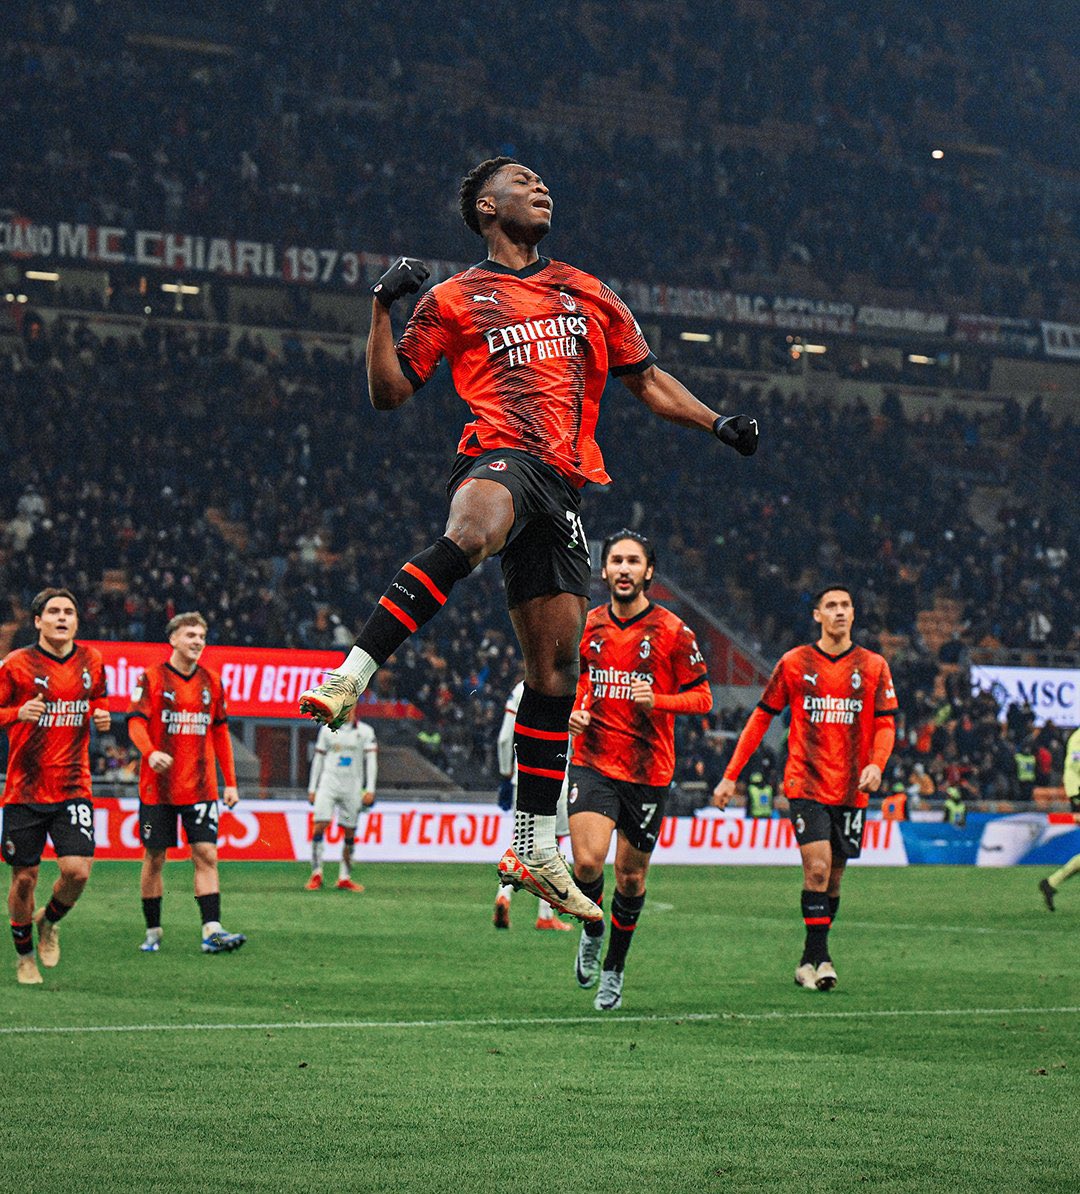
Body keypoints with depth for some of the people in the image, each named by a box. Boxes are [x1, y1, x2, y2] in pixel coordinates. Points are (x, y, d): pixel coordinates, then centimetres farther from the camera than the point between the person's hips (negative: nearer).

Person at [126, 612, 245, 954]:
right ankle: (153, 931, 16)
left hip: (201, 787, 3)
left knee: (206, 855, -7)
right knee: (154, 858, 5)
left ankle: (212, 931, -12)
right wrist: (150, 752, -31)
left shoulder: (211, 681, 10)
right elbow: (136, 722, -11)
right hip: (158, 785, -3)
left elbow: (220, 732, 16)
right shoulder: (152, 678, -2)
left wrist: (230, 782, 11)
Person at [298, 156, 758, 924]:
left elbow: (648, 380, 30)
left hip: (565, 481, 5)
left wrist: (716, 423, 15)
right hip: (499, 457, -5)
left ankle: (535, 850, 8)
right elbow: (390, 392, 10)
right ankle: (351, 677, -48)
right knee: (469, 534, -42)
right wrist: (384, 307, -3)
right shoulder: (455, 299, 13)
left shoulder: (589, 295, 25)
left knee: (557, 661, 2)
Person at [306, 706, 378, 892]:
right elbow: (318, 760, 11)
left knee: (350, 833, 3)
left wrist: (370, 790, -8)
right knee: (319, 826, -12)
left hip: (352, 788, 0)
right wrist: (312, 788, 8)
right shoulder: (327, 730, 6)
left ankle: (344, 878, 11)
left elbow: (371, 761, 0)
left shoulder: (365, 732, 3)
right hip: (328, 784, 0)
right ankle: (316, 874, -7)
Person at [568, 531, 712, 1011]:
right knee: (588, 862, -18)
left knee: (631, 876, 8)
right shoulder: (589, 625, 6)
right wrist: (575, 711, 2)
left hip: (648, 769, -1)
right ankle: (591, 931, 13)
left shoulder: (672, 630, -5)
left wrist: (656, 700, -19)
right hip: (592, 760, 1)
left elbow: (702, 696, -2)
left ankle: (615, 964, 30)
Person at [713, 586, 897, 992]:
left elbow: (885, 724, 5)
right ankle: (817, 958, -14)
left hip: (851, 788, 2)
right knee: (817, 868, -17)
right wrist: (730, 776, 3)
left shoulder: (873, 666, 5)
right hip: (806, 783, -2)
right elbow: (761, 718, 7)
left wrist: (876, 764, -16)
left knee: (833, 876, 6)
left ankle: (811, 961, 18)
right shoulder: (794, 663, 2)